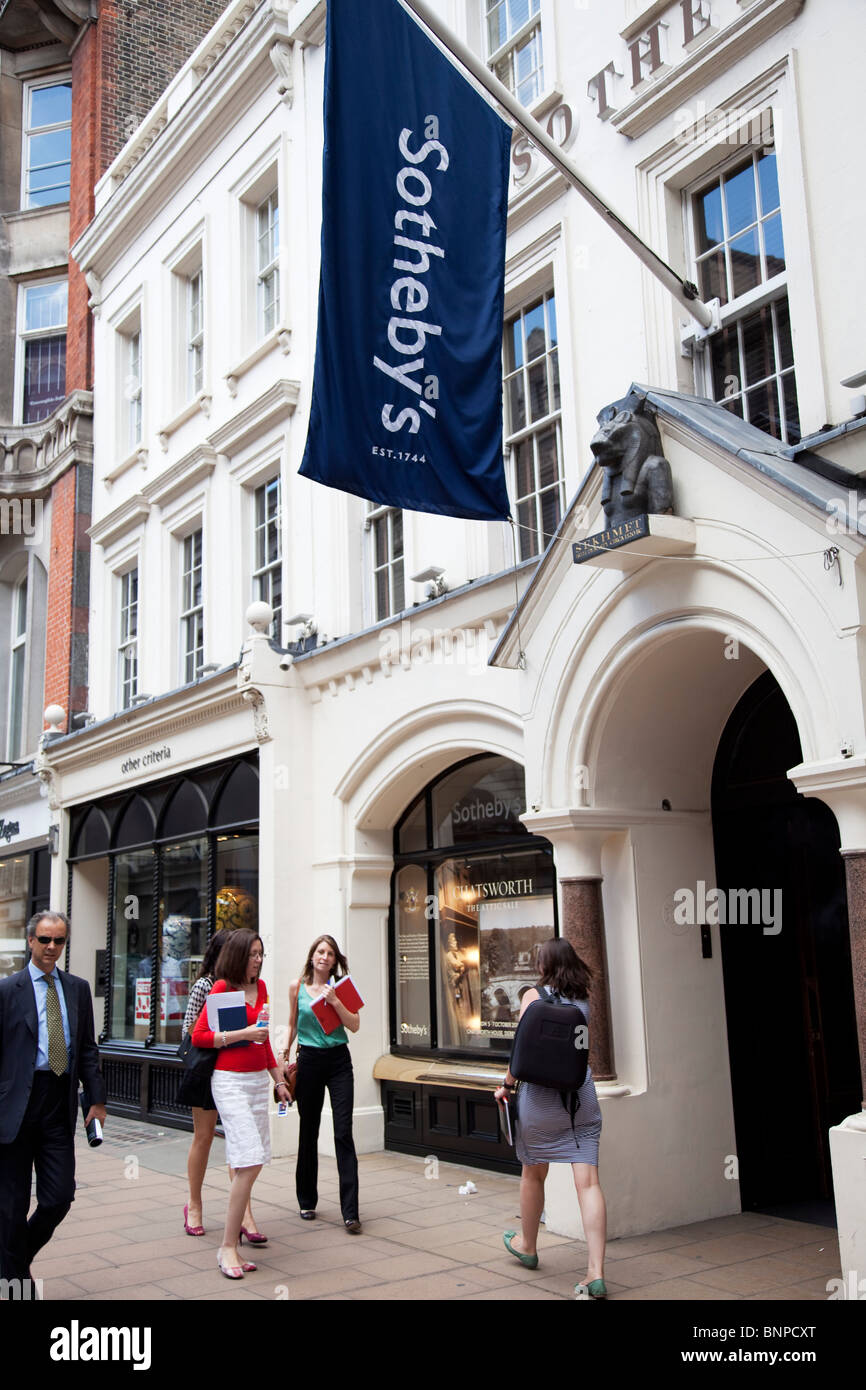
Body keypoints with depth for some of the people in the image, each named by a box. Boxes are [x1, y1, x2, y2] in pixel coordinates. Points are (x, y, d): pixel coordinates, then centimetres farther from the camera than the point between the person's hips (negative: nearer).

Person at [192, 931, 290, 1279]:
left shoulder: (260, 987, 13)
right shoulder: (222, 988, -7)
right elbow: (198, 1036, -8)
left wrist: (278, 1079, 21)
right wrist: (242, 1034, -16)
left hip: (258, 1079, 7)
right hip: (231, 1080, -7)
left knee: (250, 1164, 4)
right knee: (249, 1162, -14)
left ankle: (235, 1235, 14)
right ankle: (227, 1248, -6)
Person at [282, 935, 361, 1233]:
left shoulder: (339, 987, 2)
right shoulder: (297, 986, 4)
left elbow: (354, 1025, -5)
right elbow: (293, 1024, 15)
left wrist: (334, 1001, -16)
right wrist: (285, 1054, 11)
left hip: (339, 1062, -1)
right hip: (309, 1060, 1)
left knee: (344, 1133, -7)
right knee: (308, 1132, 10)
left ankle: (350, 1212, -7)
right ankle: (307, 1200, 26)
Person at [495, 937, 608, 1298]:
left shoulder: (534, 996, -4)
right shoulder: (583, 1002, 8)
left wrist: (507, 1085, 0)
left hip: (541, 1095, -3)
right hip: (581, 1093, 3)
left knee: (533, 1174, 17)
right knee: (587, 1181, -2)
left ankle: (527, 1245, 37)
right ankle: (596, 1273, -9)